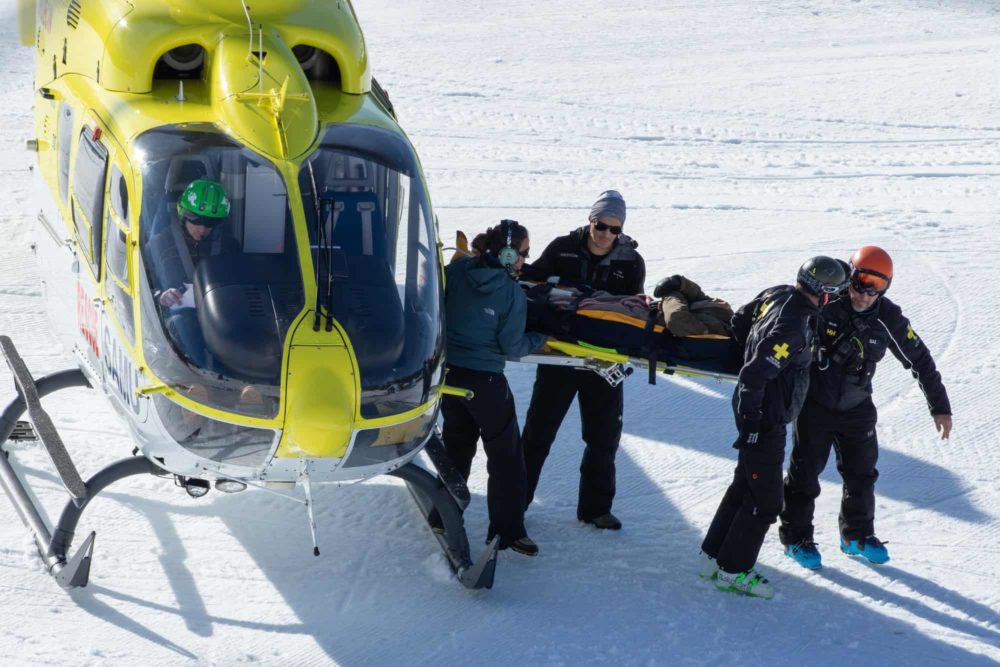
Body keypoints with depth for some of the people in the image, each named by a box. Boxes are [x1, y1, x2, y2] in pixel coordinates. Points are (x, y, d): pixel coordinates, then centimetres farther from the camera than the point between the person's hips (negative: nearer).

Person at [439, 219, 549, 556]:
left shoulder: (455, 271, -2)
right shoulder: (512, 293, -15)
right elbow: (511, 346, -11)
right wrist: (540, 339, 3)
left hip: (448, 372, 6)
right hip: (485, 381, -6)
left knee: (457, 445, 23)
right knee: (506, 455, 6)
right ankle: (507, 530, 6)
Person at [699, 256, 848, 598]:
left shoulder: (776, 295, -2)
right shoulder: (794, 326, -27)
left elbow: (739, 322, 14)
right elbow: (754, 375, -28)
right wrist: (751, 423, -23)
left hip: (755, 410, 10)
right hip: (766, 419, -10)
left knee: (744, 484, 22)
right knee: (765, 500, 1)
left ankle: (714, 555, 31)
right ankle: (733, 571, 10)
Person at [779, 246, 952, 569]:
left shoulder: (888, 319, -11)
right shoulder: (824, 306, -19)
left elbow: (920, 360, -1)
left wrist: (940, 406, 2)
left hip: (856, 409, 3)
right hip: (814, 405, -3)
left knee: (862, 474, 10)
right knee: (805, 472, 6)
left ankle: (856, 535, 28)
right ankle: (795, 536, 20)